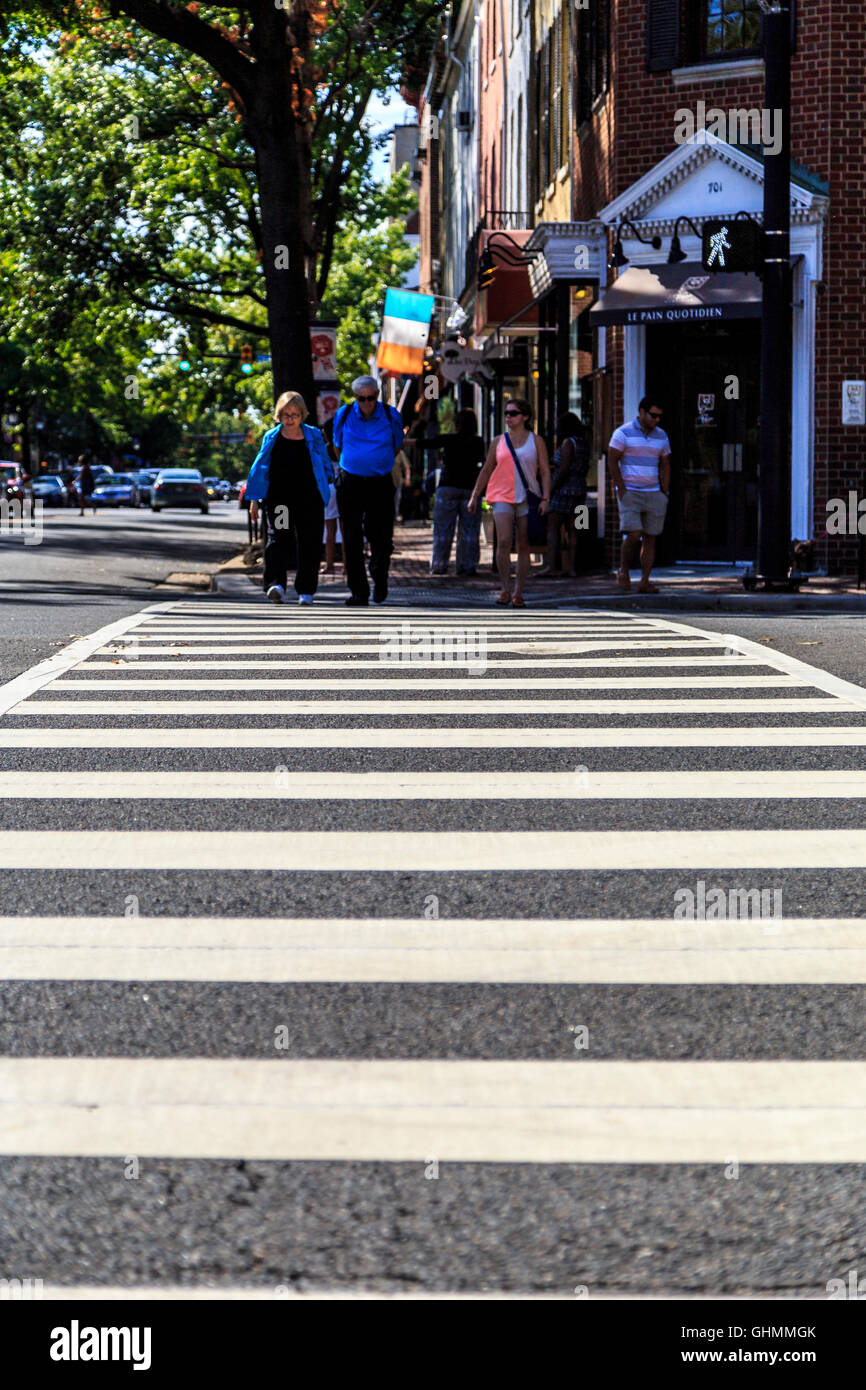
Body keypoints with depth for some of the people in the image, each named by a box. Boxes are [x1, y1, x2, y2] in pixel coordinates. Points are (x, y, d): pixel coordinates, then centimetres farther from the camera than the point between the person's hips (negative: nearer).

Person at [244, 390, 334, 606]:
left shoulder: (314, 436, 6)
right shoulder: (272, 438, 6)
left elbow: (325, 467, 12)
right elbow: (259, 468, 10)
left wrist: (324, 498, 8)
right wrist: (254, 500, 7)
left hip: (309, 499, 0)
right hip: (278, 497, 0)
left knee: (309, 543, 1)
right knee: (277, 539, -12)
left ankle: (306, 590, 9)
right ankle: (275, 584, -21)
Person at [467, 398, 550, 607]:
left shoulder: (536, 441, 6)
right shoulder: (498, 441, 11)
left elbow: (545, 472, 4)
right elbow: (486, 470, 16)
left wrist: (545, 498, -6)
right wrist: (475, 496, 12)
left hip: (527, 498, -1)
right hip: (502, 497, 1)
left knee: (523, 546, 1)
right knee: (503, 542, -14)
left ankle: (518, 592, 7)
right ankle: (505, 589, -5)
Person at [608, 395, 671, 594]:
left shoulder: (661, 436, 10)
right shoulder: (623, 433, -4)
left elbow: (665, 465, 16)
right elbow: (612, 461, -5)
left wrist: (665, 493, 6)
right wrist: (622, 490, -11)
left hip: (653, 494, 4)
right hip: (630, 493, -4)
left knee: (650, 538, -1)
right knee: (633, 535, -16)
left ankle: (644, 582, 1)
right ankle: (623, 571, 7)